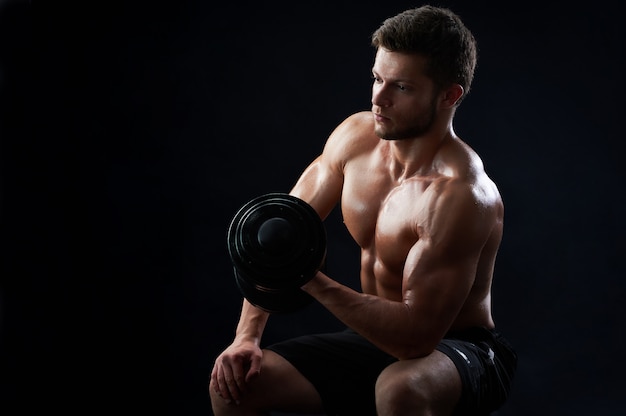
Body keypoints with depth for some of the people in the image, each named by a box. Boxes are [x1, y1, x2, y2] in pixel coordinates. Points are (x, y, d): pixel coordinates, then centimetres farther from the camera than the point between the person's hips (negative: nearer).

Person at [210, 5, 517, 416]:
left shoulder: (460, 196, -28)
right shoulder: (356, 136, -5)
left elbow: (417, 334, -32)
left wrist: (314, 282, -39)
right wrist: (247, 336, -5)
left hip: (457, 349, -6)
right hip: (381, 337, 6)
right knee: (232, 383, -8)